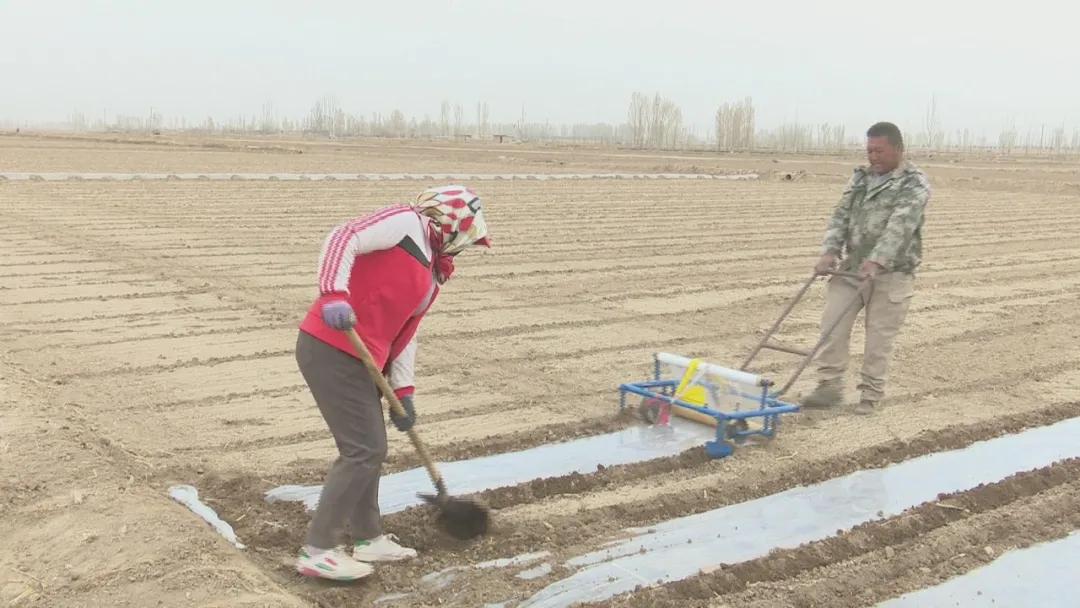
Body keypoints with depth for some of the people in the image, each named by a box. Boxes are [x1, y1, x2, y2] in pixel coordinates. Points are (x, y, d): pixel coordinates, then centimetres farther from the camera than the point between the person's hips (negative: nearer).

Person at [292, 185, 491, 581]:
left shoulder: (433, 276, 20)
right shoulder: (406, 222, -4)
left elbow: (404, 334, 21)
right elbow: (343, 239, -17)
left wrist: (403, 391, 15)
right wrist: (334, 294, -30)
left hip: (358, 361, 10)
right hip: (331, 351, -10)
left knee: (370, 448, 18)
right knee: (364, 451, -7)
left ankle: (369, 538, 34)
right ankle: (318, 551, 1)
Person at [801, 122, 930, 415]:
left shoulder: (915, 184, -8)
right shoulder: (860, 177, 12)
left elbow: (900, 226, -22)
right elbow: (841, 216, 7)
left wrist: (876, 261, -34)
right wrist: (830, 251, -9)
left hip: (891, 272, -5)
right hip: (852, 266, 6)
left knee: (879, 336, 0)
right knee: (832, 322, -2)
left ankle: (870, 395, 12)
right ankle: (830, 386, 6)